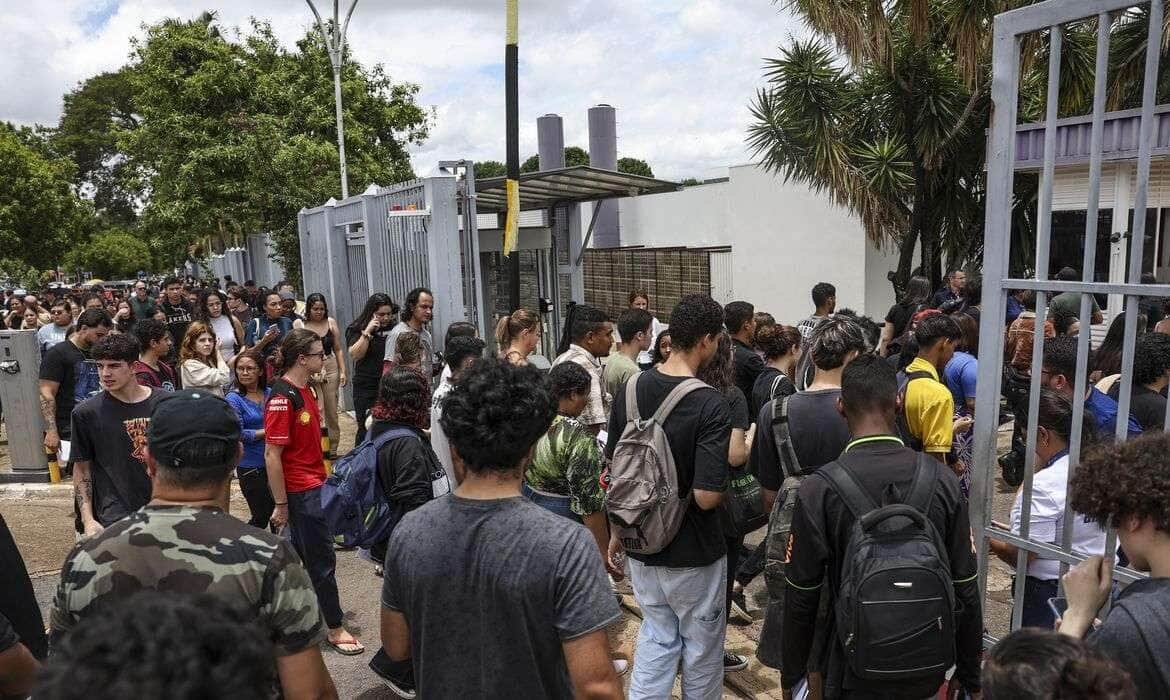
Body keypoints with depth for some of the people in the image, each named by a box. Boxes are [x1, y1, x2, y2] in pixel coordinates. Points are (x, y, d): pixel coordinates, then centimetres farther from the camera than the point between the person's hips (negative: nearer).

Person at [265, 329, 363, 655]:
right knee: (323, 558, 1)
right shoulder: (282, 398, -22)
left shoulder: (304, 390, 7)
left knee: (301, 552, 21)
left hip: (313, 484, 9)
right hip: (300, 490, -9)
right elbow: (272, 455, -21)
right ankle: (334, 628, 14)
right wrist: (280, 504, -17)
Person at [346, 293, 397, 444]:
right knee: (366, 428, 0)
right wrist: (367, 332, -20)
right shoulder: (358, 330, 0)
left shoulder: (392, 329, 9)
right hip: (367, 388, -3)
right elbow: (355, 355, -17)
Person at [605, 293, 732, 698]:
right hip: (693, 556, -5)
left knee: (656, 636, 22)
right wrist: (726, 488, -3)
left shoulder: (630, 390, -5)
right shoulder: (710, 406, -23)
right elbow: (707, 497, -26)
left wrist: (616, 533, 14)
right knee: (701, 646, 18)